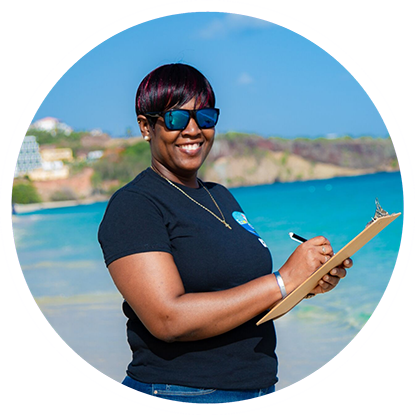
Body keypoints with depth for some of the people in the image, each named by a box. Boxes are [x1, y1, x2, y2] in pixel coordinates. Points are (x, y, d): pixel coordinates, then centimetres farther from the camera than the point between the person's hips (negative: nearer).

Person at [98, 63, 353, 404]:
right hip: (175, 392, -7)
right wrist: (283, 281, -20)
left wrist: (308, 285, -3)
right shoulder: (133, 205, -11)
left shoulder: (222, 197, 13)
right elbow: (169, 320, -21)